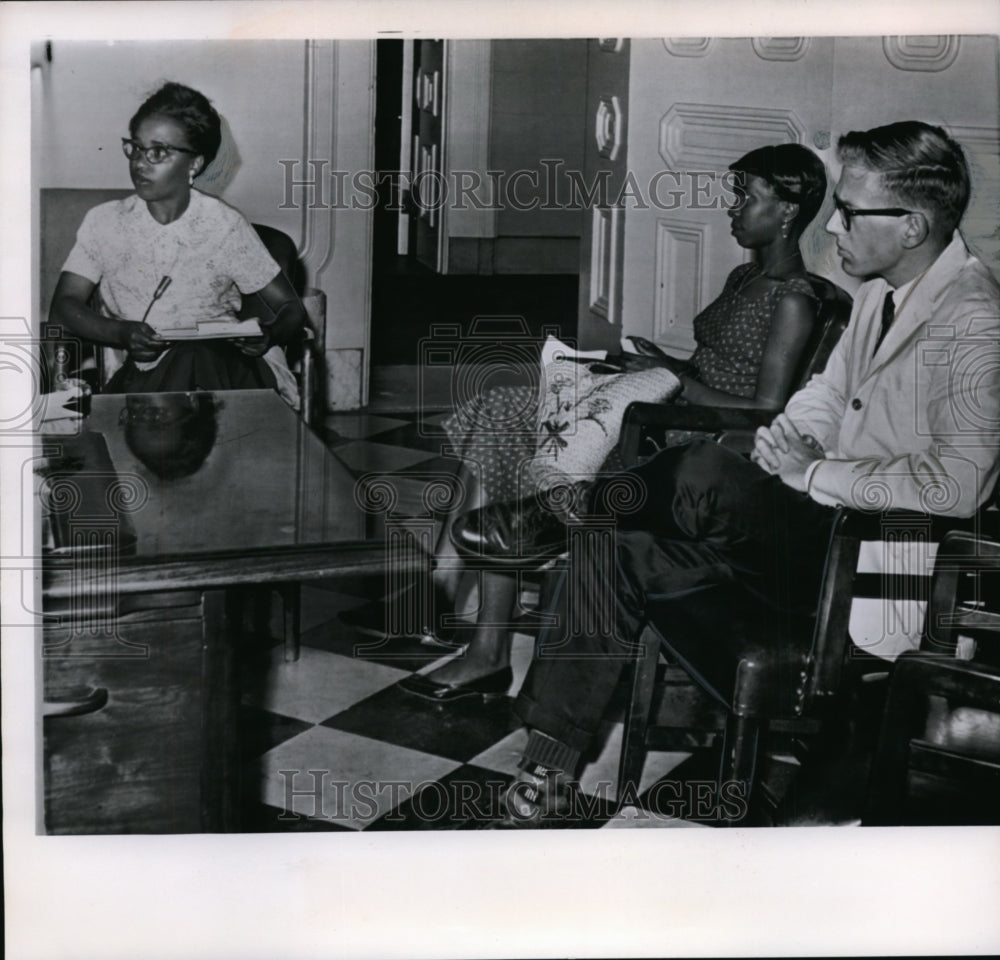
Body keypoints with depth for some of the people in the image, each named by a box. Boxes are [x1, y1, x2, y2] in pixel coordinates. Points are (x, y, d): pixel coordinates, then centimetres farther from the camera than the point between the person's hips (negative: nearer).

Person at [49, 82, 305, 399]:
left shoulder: (225, 226, 4)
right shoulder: (104, 221, 8)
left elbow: (290, 306, 7)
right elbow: (62, 308, 1)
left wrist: (270, 334, -18)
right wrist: (122, 334, -20)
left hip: (213, 368, 0)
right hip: (133, 372, 0)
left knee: (193, 357, -34)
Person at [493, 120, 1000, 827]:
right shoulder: (884, 290, 11)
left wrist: (815, 473, -20)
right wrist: (794, 438, 0)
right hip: (820, 519, 9)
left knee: (703, 472, -31)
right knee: (613, 558, -9)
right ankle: (548, 779, -9)